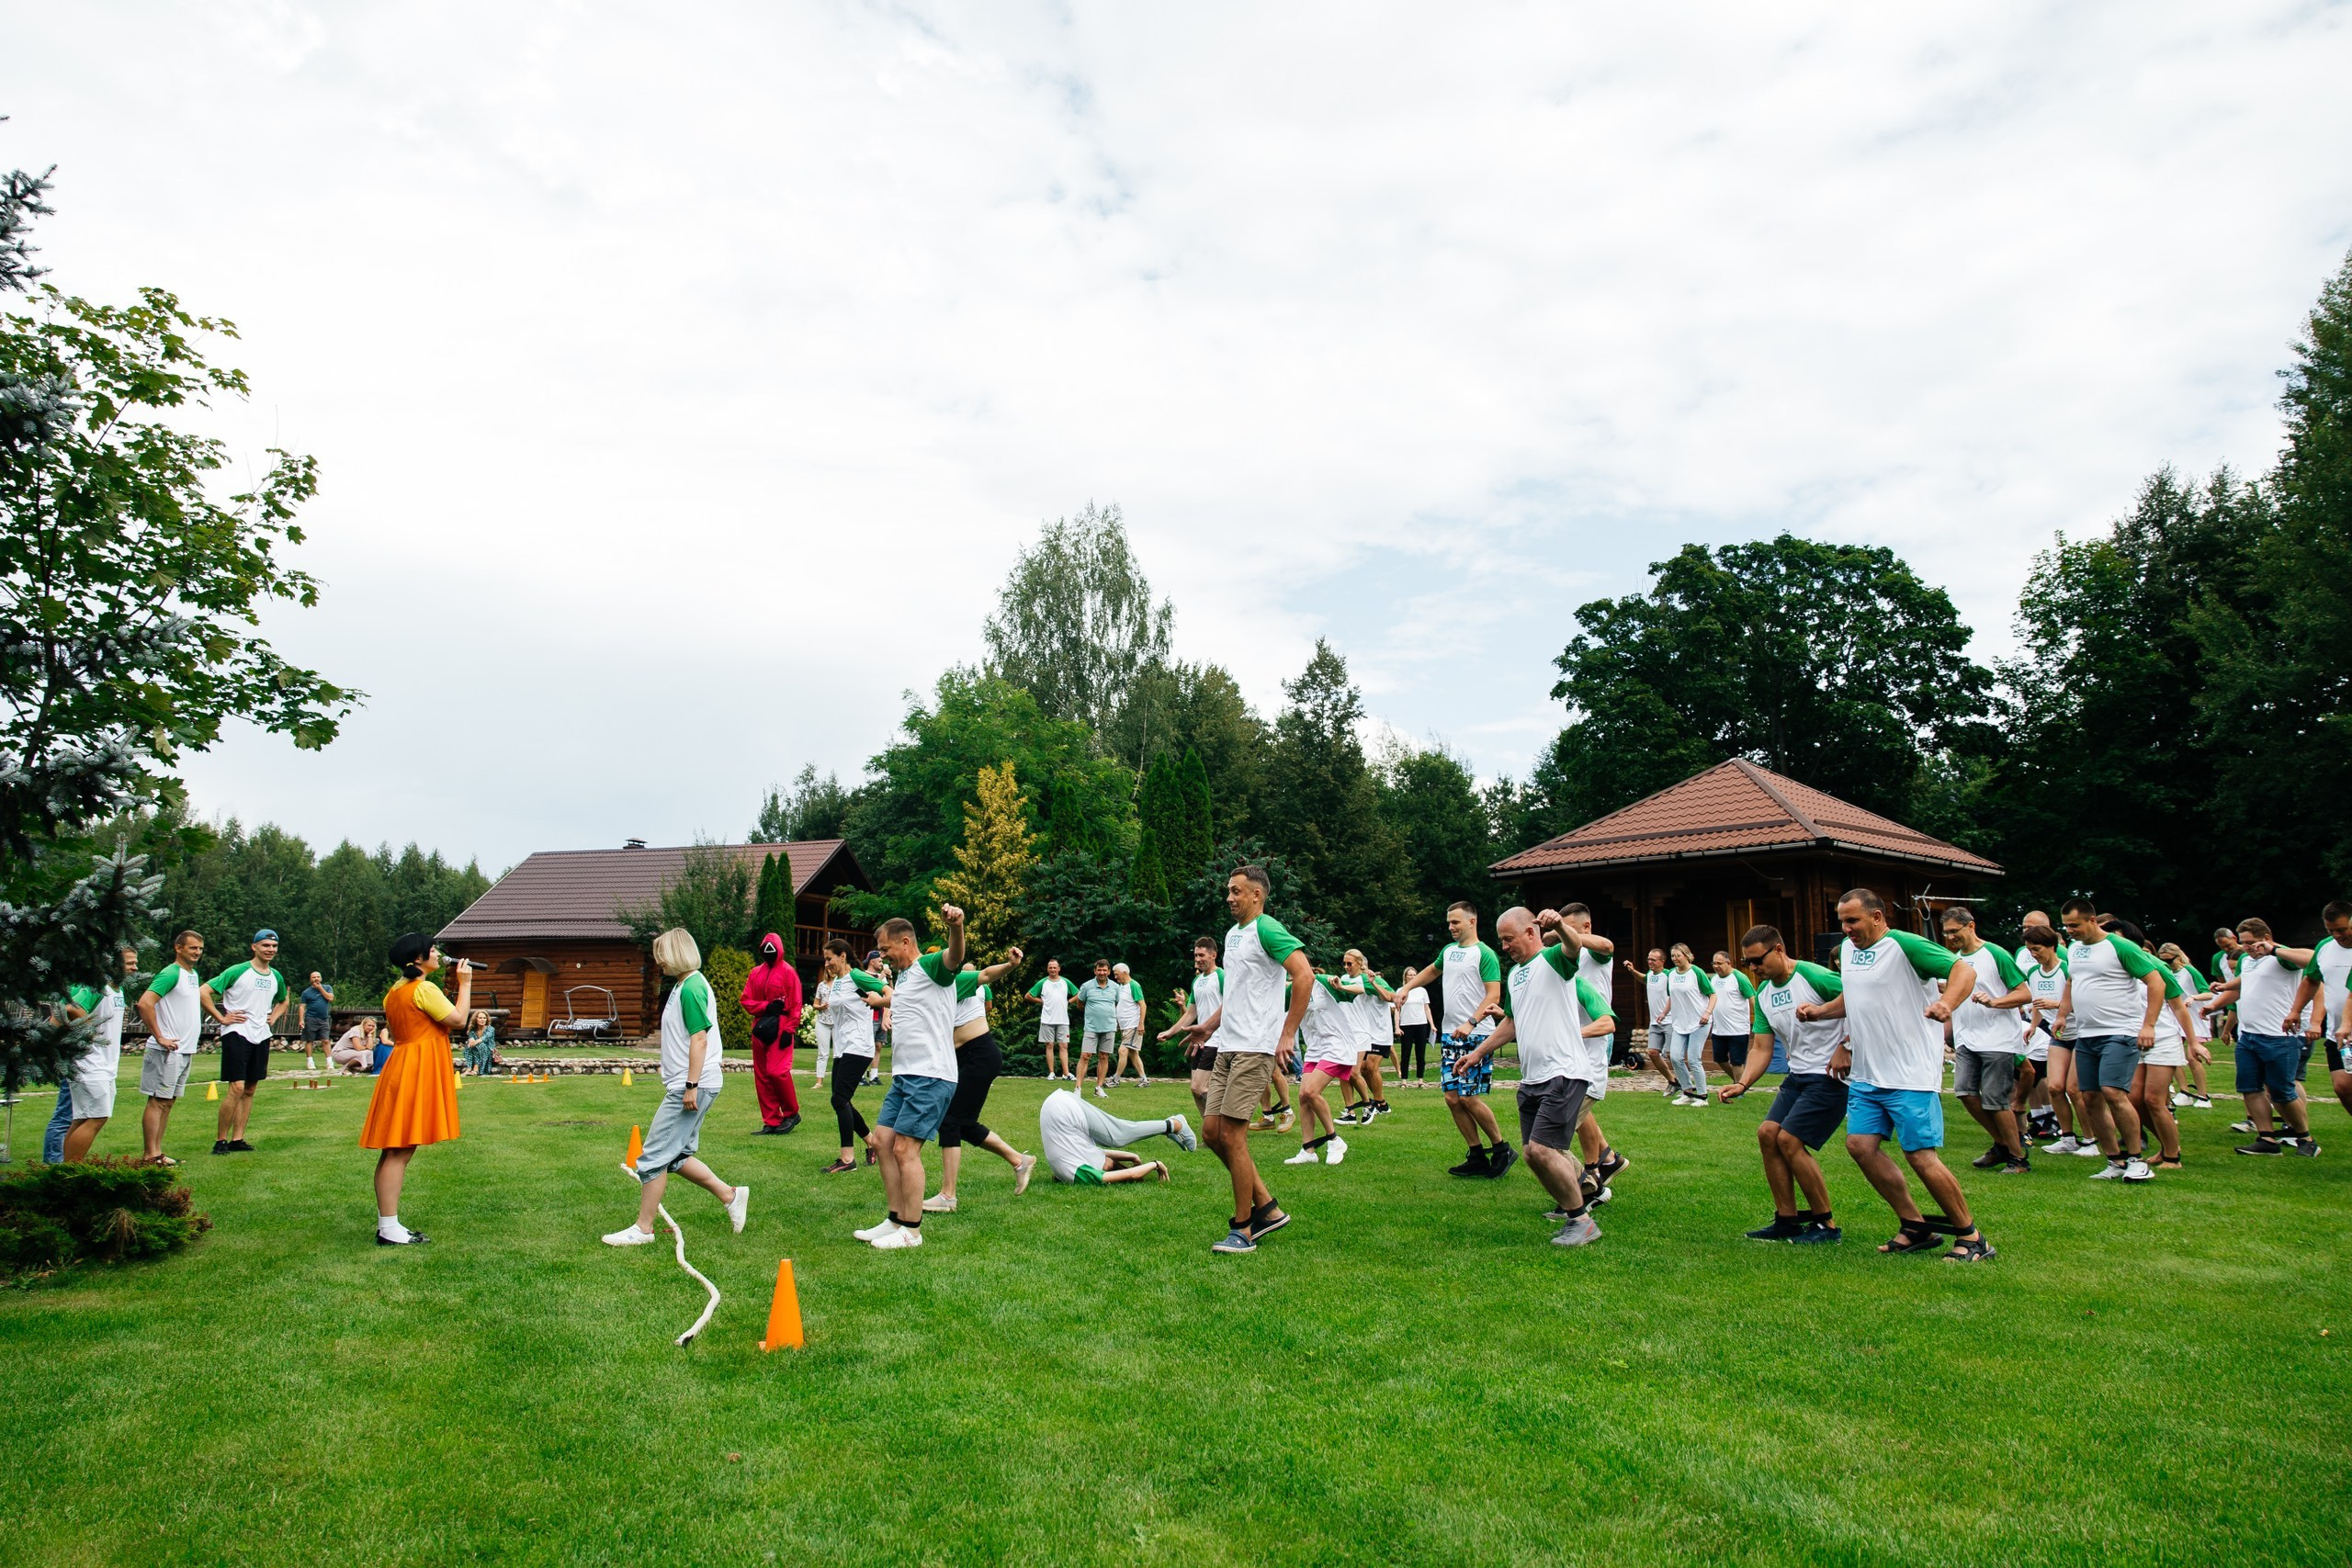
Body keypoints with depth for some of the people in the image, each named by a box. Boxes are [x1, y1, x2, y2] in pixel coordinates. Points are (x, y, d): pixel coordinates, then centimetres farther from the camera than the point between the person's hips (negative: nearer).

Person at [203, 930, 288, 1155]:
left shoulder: (277, 978, 12)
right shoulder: (237, 971, -7)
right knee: (237, 1088, -12)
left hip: (261, 1037, 6)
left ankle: (237, 1139, 15)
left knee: (249, 1090, 9)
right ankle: (220, 1140, -1)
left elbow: (282, 1001, 31)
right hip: (236, 1034, -6)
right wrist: (221, 1018, -12)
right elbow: (204, 992, -11)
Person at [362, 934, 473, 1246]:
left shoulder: (395, 991, 16)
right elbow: (457, 1018, -14)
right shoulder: (424, 989, -14)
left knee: (394, 1151, 11)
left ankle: (387, 1224, 16)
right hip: (416, 1071, -10)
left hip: (400, 1066, 10)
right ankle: (389, 1229, -6)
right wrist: (465, 983, -4)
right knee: (399, 1152, -8)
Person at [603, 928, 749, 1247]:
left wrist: (691, 1086, -22)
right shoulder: (682, 985, 14)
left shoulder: (691, 988, -17)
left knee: (654, 1157, -2)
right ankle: (730, 1196, 20)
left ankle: (643, 1229, 8)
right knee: (677, 1156, 15)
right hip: (684, 1084, 10)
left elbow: (699, 1039, -21)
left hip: (694, 1086, -10)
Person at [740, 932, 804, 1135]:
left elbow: (796, 1004, -6)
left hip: (781, 1028, -6)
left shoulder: (788, 972, -3)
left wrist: (790, 1030, -13)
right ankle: (771, 1122, 11)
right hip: (760, 1027, 6)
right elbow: (746, 1000, 9)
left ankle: (792, 1113, 4)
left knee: (777, 1072, -16)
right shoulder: (755, 973, 12)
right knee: (761, 1076, 5)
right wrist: (766, 1006, -9)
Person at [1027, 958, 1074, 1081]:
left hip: (1063, 1020, 1)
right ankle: (1051, 1073, 6)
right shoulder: (1042, 983, 1)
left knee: (1064, 1046, -1)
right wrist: (1042, 1001, 1)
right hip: (1047, 1020, -1)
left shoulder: (1065, 982, 7)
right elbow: (1028, 996, 4)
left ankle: (1066, 1073, -3)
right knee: (1050, 1046, 2)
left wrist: (1068, 1002, 3)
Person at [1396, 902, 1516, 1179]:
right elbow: (1431, 971, 35)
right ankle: (1477, 1158, 13)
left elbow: (1493, 995, -15)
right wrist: (1405, 988, 28)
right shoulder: (1449, 950, 15)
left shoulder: (1485, 954, -8)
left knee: (1468, 1098, -10)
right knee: (1452, 1098, 3)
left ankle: (1502, 1150, 10)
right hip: (1449, 1034, 8)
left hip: (1475, 1036, -8)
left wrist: (1470, 1023, -24)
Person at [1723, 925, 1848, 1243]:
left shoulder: (1812, 976, -16)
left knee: (1789, 1140, -13)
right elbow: (1761, 1049, 8)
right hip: (1798, 1075, 8)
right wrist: (1742, 1084, -7)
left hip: (1831, 1075, -8)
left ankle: (1826, 1225, 2)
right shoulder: (1763, 994, 9)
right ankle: (1787, 1220, 10)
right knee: (1767, 1133, 0)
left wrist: (1845, 1049, -20)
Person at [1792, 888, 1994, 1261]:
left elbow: (1964, 971, -19)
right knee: (1860, 1145, 3)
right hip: (1866, 1074, 8)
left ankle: (1972, 1238, 12)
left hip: (1910, 1073, -8)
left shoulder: (1905, 944, -13)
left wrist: (1946, 1003, -36)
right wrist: (1819, 1011, 9)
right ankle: (1915, 1227, 18)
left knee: (1921, 1155, -7)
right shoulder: (1848, 948, 12)